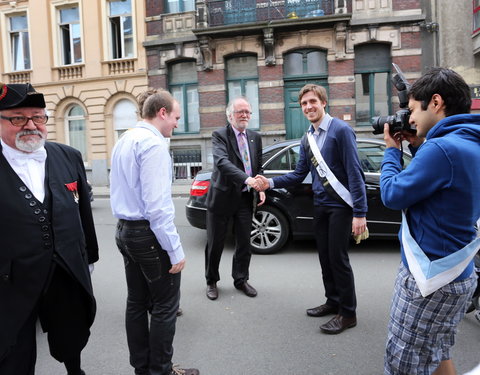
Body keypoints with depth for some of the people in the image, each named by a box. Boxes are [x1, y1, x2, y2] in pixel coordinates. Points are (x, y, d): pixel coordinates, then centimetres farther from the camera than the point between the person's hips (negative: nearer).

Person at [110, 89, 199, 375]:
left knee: (137, 303, 17)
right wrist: (175, 250, -18)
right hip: (150, 234, -9)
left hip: (126, 231, 10)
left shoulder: (124, 141, 13)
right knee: (165, 306, 5)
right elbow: (157, 204, -23)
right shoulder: (154, 143, -16)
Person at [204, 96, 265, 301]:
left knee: (244, 243, 12)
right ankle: (211, 281, 27)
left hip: (245, 198, 5)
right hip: (222, 197, -4)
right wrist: (247, 179, -39)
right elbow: (222, 162, -26)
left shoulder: (255, 137, 9)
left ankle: (241, 279, 31)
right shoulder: (219, 135, -10)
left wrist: (261, 188, 0)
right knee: (215, 244, 8)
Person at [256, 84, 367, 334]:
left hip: (340, 205, -7)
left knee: (337, 257, -3)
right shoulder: (307, 138, 9)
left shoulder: (340, 130, -13)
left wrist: (359, 212, -21)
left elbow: (354, 172, -17)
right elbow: (299, 174, 10)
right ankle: (333, 301, 31)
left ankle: (348, 313, 13)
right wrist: (271, 182, -3)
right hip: (320, 205, 7)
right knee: (324, 256, 14)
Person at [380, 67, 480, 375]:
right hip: (455, 273, 9)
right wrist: (417, 147, 8)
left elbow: (393, 196, -17)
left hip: (430, 275, -9)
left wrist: (392, 150, -2)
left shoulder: (443, 147, -25)